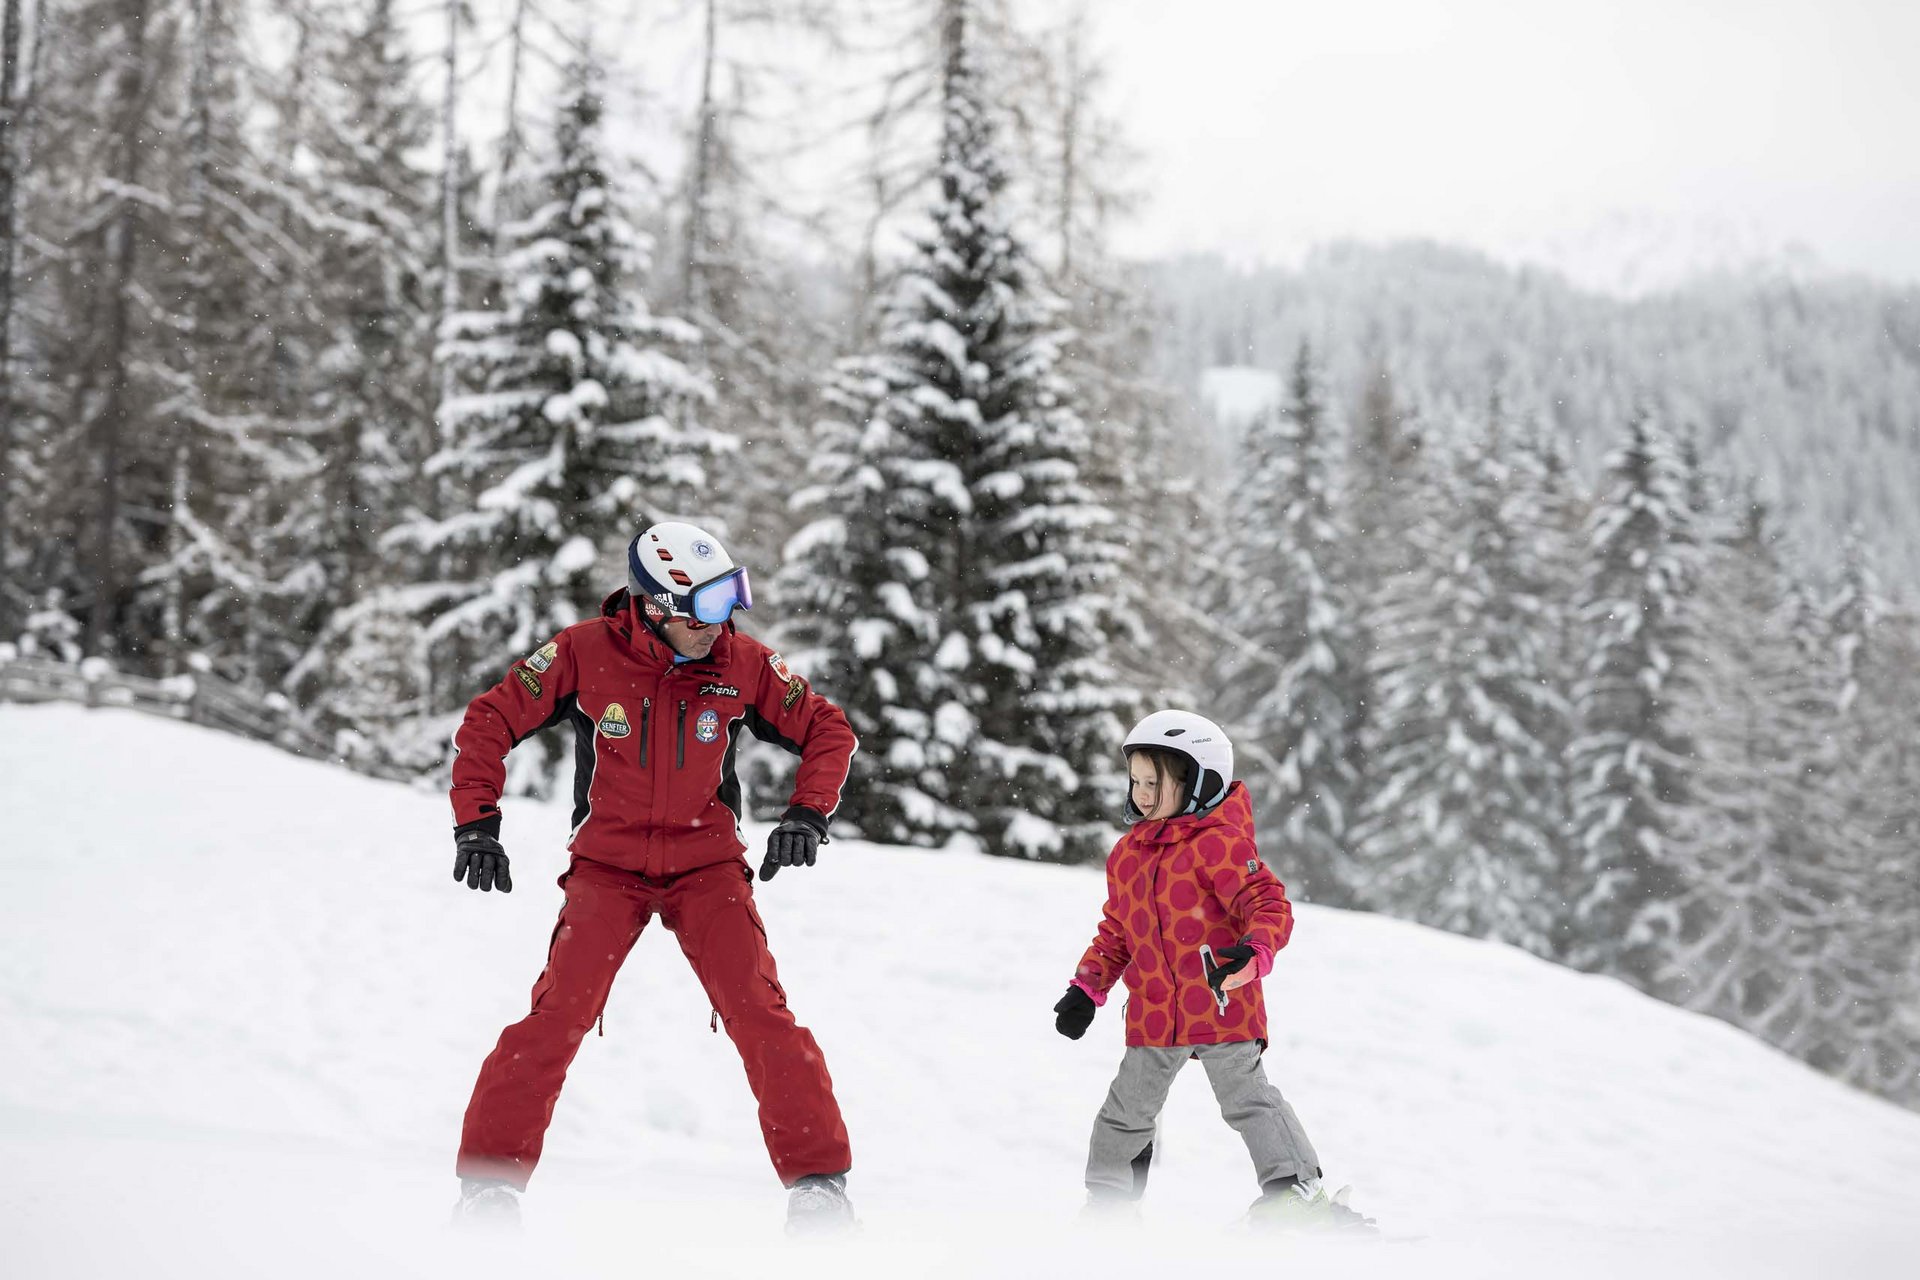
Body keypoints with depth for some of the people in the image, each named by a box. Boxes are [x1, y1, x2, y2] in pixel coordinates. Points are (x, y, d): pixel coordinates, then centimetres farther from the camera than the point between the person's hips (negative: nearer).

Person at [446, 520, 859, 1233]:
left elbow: (828, 731, 4)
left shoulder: (741, 664, -8)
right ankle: (490, 1178, -3)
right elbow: (489, 722, -4)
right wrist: (476, 823, -11)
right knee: (558, 1015, -15)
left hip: (707, 864, 1)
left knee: (762, 1017, -12)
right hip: (607, 863, -1)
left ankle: (818, 1180, -2)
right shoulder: (584, 654, -13)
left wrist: (807, 813, -10)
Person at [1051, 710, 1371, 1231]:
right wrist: (1088, 988, 14)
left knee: (1246, 1098, -11)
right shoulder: (1127, 854, 12)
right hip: (1153, 1015, 7)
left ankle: (1300, 1194, -7)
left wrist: (1254, 950, -38)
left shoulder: (1218, 842, -11)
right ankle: (1107, 1205, 28)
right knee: (1125, 1113, 12)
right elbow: (1116, 932, 22)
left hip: (1222, 1006, -7)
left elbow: (1268, 903, -18)